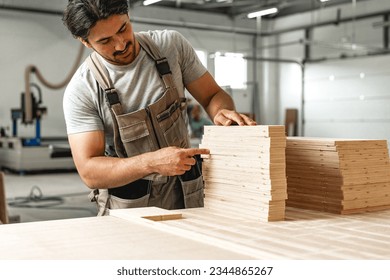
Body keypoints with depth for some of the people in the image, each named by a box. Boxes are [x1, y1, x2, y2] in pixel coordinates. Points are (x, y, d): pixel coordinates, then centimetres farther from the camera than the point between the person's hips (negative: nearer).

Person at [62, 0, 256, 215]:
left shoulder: (171, 45, -2)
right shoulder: (81, 90, -12)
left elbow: (213, 95, 8)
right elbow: (89, 172, -16)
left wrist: (222, 112, -17)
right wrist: (152, 162, -31)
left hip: (185, 196, 1)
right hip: (127, 206, 0)